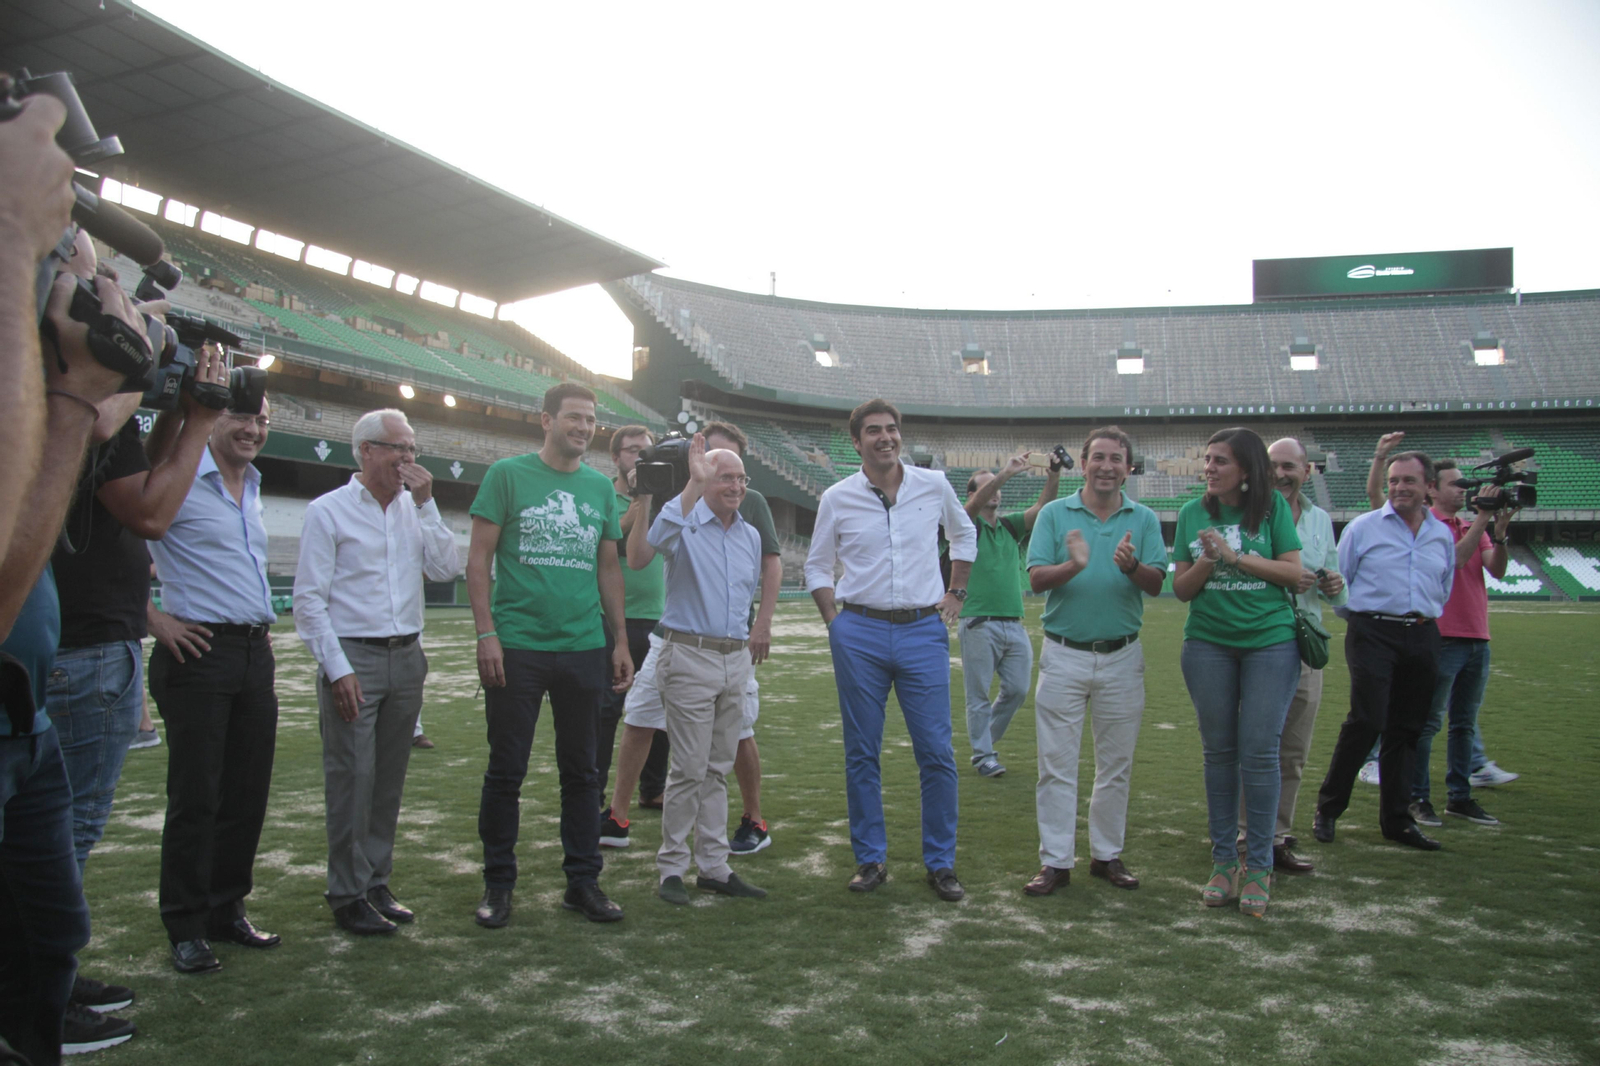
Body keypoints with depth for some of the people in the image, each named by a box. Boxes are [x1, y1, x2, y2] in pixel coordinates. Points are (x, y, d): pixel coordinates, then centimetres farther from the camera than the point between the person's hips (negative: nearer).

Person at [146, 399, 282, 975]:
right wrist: (154, 618, -13)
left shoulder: (252, 491, 17)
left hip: (255, 655, 7)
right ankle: (186, 930, 10)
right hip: (200, 652, -7)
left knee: (247, 794, 11)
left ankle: (227, 910, 23)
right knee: (196, 798, -1)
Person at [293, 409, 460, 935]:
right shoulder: (329, 510, -3)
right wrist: (338, 670, -13)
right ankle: (348, 896, 7)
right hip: (353, 658, -5)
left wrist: (426, 504, -4)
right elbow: (309, 599, -6)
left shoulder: (415, 510, 11)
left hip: (407, 657, 5)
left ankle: (377, 883, 20)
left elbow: (446, 569, 0)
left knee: (389, 779, 10)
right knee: (352, 780, -4)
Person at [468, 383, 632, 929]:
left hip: (583, 648, 4)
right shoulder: (508, 474, -1)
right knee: (506, 770, 5)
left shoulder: (600, 486, 11)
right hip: (517, 647, -3)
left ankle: (583, 881, 22)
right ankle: (498, 884, 20)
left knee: (580, 770, 11)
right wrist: (486, 633, -11)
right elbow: (479, 557, -3)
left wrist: (620, 642, 11)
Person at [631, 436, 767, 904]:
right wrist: (694, 483, -33)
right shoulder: (685, 525, -6)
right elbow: (656, 539, -31)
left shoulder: (751, 536, 14)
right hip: (690, 656, -6)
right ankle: (672, 868, 8)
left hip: (736, 659, 6)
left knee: (718, 769, 11)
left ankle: (714, 866, 18)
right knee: (690, 769, -4)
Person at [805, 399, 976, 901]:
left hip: (923, 631, 0)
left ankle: (941, 863, 13)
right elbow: (817, 566, 11)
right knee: (861, 754, 6)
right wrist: (834, 620, -1)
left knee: (937, 753, 0)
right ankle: (870, 859, 19)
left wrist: (956, 592, 13)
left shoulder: (934, 485, 5)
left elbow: (964, 533, 22)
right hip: (860, 634, 0)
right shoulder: (837, 498, 2)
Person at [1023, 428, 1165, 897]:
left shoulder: (1144, 519, 5)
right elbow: (1036, 578, -7)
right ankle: (1055, 861, 8)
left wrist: (1132, 566, -25)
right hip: (1064, 654, -2)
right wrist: (1074, 566, -26)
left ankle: (1107, 854, 24)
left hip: (1122, 656, 2)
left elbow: (1156, 585, -4)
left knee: (1116, 764, 10)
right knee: (1057, 763, 0)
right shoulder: (1055, 514, 1)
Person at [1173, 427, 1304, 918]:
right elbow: (1181, 588, 5)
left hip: (1270, 642, -2)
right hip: (1208, 644, 2)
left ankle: (1258, 867, 8)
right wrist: (1207, 562, -14)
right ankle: (1223, 861, 18)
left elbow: (1294, 573, -5)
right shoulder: (1193, 513, 5)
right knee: (1219, 750, 7)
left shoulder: (1272, 507, -1)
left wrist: (1235, 556, -13)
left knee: (1259, 751, -4)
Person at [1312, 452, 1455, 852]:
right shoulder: (1364, 527, 1)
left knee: (1406, 729, 8)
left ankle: (1397, 820, 17)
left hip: (1421, 636, 5)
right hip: (1374, 634, -4)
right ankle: (1327, 809, -1)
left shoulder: (1443, 536, 14)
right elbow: (1337, 580, 5)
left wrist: (1425, 619, 18)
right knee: (1367, 721, -13)